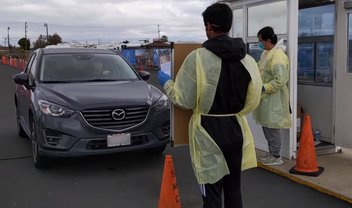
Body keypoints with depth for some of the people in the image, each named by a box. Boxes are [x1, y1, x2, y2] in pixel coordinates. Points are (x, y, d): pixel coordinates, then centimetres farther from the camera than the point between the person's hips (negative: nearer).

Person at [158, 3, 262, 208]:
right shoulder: (247, 59, -2)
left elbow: (185, 100, -11)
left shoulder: (198, 57, -15)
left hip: (209, 131, -4)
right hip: (236, 130, 5)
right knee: (234, 189, 19)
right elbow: (254, 99, 2)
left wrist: (166, 82, 7)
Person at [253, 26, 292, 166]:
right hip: (266, 97, 10)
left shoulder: (277, 55, -20)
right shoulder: (267, 52, 11)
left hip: (273, 99, -10)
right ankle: (271, 153, 29)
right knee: (266, 126, 16)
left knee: (272, 127, -1)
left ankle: (276, 157, 11)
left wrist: (263, 87, -23)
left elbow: (280, 80, -25)